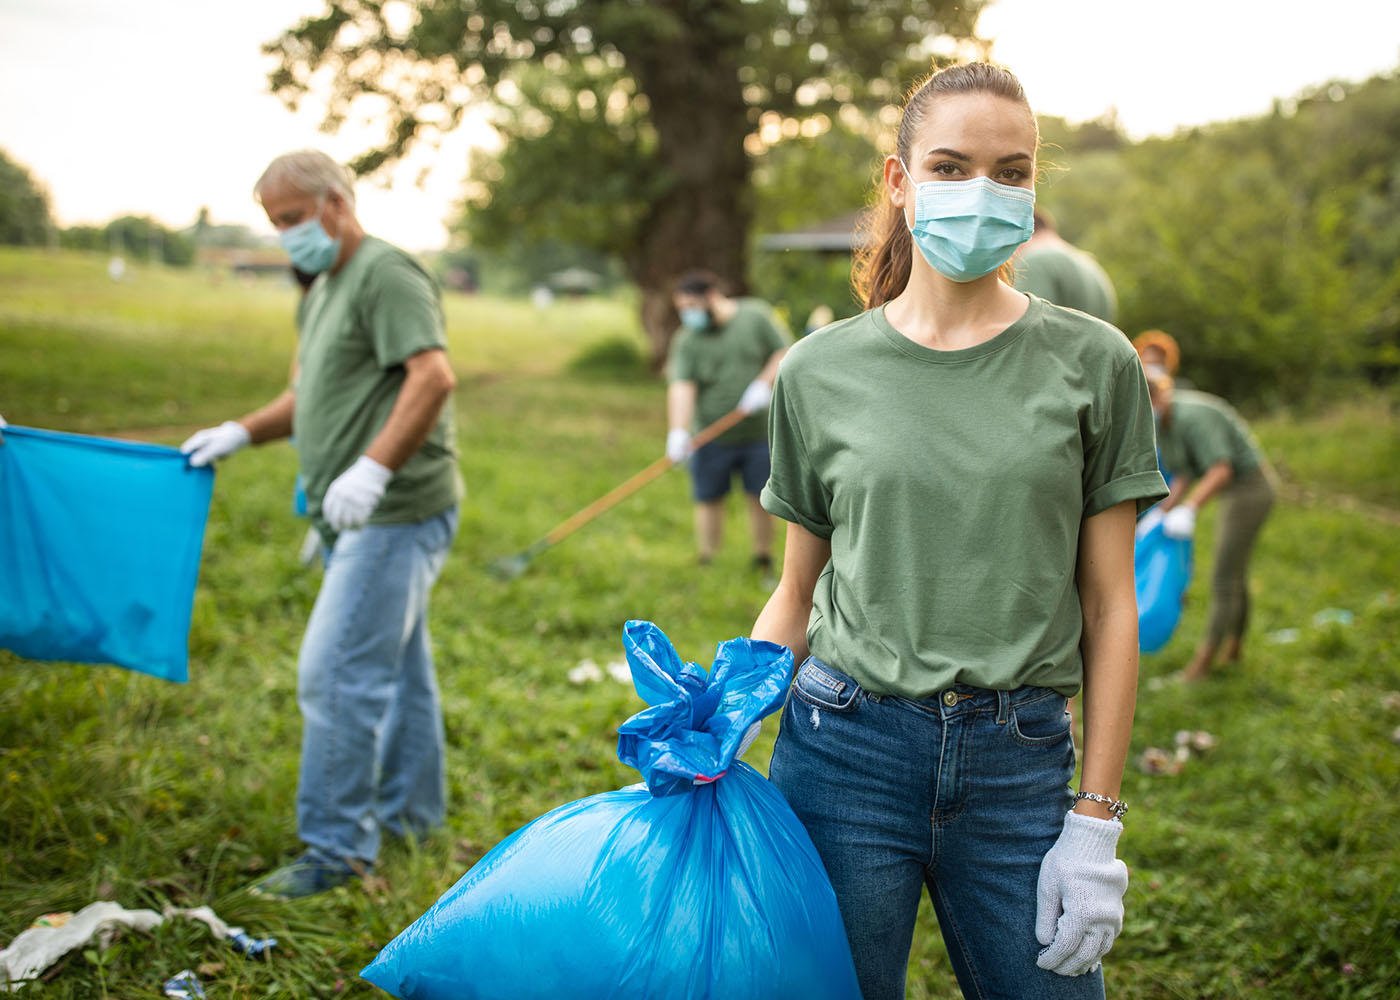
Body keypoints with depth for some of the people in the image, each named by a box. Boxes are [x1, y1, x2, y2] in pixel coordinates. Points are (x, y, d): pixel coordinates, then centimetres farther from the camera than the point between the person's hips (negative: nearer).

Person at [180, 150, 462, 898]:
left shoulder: (386, 274, -11)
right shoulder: (322, 289, 20)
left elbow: (434, 376, -24)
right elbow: (309, 397, 26)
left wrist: (374, 467, -31)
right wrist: (240, 432, 10)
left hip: (396, 511, -10)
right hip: (362, 519, 10)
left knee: (336, 673, -12)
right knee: (393, 667, 17)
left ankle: (337, 845, -4)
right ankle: (408, 816, 29)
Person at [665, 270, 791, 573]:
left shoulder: (756, 315, -2)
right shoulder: (687, 341, -4)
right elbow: (681, 388, -15)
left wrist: (764, 384, -13)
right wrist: (678, 433, -29)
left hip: (759, 432, 0)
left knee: (760, 500, 5)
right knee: (709, 500, 3)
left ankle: (764, 566, 19)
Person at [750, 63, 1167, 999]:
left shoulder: (1093, 362, -1)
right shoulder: (820, 370, 1)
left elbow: (1110, 607, 0)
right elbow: (800, 590, 7)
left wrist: (1095, 823, -3)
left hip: (1022, 757, 0)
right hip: (845, 749, 0)